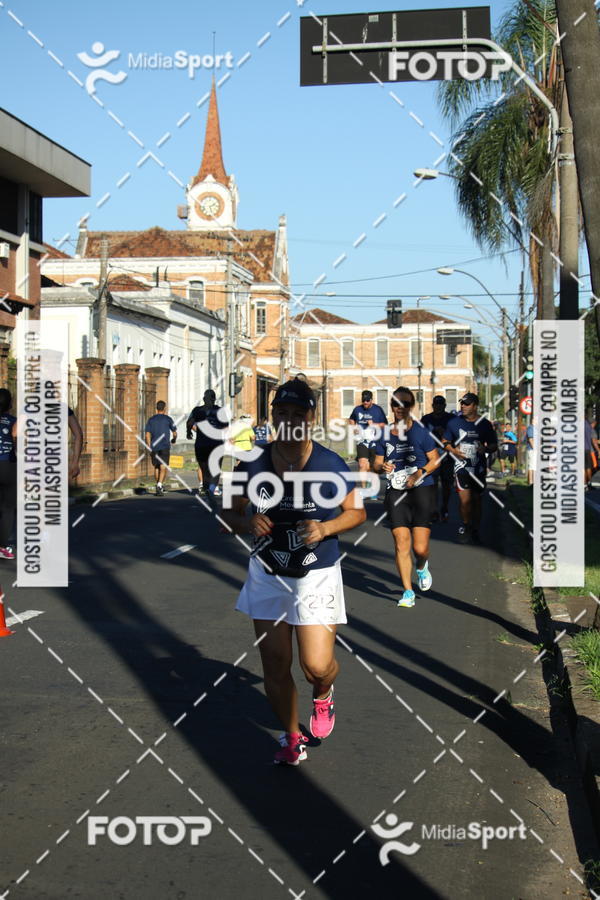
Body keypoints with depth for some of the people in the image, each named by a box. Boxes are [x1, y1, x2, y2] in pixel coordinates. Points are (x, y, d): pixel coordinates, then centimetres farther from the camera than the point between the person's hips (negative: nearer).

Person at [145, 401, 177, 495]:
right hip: (165, 446, -3)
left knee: (156, 467, 15)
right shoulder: (168, 419, 0)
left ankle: (159, 486, 23)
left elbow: (147, 434, 2)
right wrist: (174, 439, 29)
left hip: (154, 447, 3)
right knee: (163, 467, -7)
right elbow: (174, 432, 8)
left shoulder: (151, 419, 7)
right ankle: (159, 485, -24)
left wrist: (149, 447, 6)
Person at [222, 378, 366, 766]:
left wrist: (326, 528, -18)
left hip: (317, 576, -2)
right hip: (267, 575, 3)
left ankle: (324, 695, 30)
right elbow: (229, 512, 6)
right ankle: (292, 736, 30)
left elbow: (357, 511, 1)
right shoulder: (253, 465, -6)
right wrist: (247, 523, -16)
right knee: (275, 667, 6)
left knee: (317, 665, -9)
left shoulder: (331, 465, -11)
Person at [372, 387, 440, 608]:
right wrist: (382, 466, -7)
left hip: (421, 490, -2)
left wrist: (419, 473, -14)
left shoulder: (421, 432, -2)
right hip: (396, 492, 3)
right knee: (401, 544, -6)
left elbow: (435, 460, 2)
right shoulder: (385, 434, 8)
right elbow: (376, 463, 15)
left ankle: (422, 567, 31)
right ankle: (408, 592, 4)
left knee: (420, 548, -5)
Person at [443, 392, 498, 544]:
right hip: (461, 465, -1)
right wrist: (453, 450, -10)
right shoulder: (454, 422, 1)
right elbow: (445, 442, 11)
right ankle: (465, 525, 13)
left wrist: (486, 449, -15)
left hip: (479, 468, 1)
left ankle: (475, 530, 26)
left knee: (477, 500, 10)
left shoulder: (484, 424, -1)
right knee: (465, 500, -12)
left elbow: (494, 444, 8)